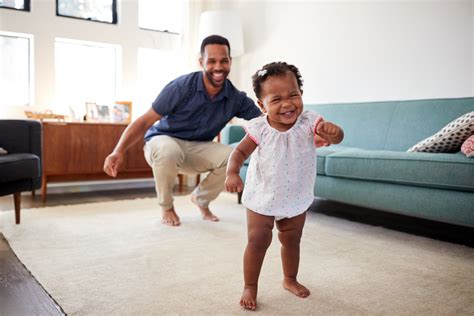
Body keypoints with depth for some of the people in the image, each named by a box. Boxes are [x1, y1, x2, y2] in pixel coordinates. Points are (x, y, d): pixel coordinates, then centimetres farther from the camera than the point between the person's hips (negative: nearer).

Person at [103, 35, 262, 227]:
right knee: (169, 151, -39)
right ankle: (166, 207, -7)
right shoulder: (182, 86, -22)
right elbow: (144, 122, -21)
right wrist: (119, 151, -34)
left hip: (197, 148, 3)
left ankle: (201, 198, 8)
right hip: (163, 141, -3)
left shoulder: (236, 98, -10)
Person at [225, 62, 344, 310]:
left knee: (292, 241, 19)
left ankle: (290, 279, 43)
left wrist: (332, 132, -52)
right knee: (257, 242, 1)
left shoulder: (309, 123, -18)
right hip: (262, 198, -2)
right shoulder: (259, 129, -19)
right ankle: (250, 287, 21)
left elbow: (337, 138, -28)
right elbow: (240, 152, -11)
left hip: (296, 199, 2)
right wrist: (232, 173, -30)